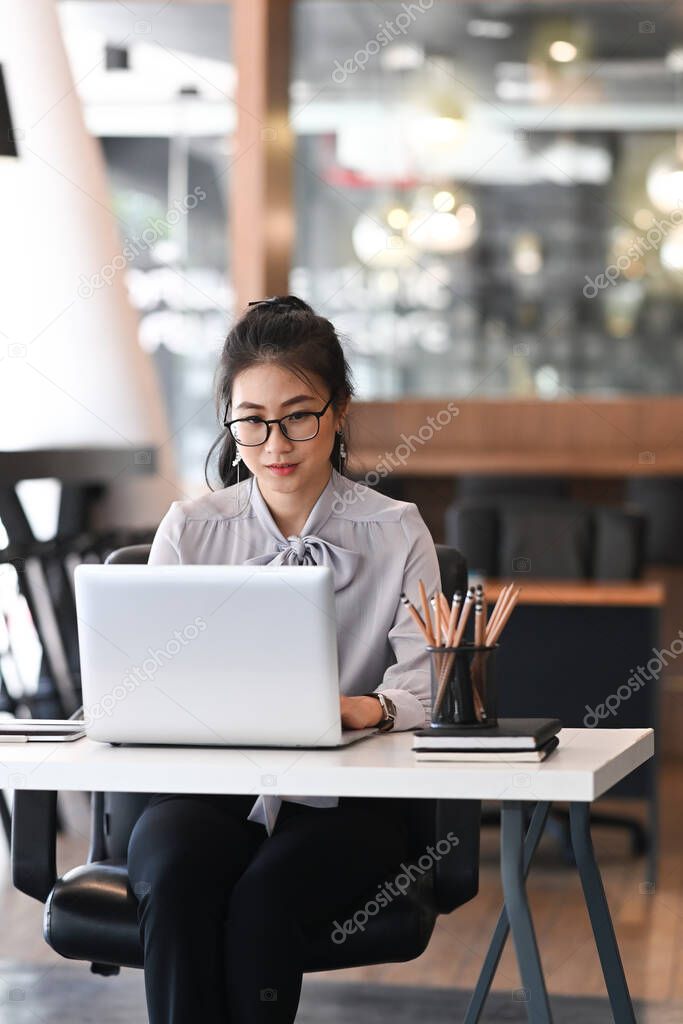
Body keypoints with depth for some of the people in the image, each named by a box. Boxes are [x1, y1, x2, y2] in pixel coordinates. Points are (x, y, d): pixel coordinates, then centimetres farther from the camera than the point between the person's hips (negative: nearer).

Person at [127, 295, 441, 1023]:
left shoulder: (396, 534, 5)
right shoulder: (190, 529, 10)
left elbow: (424, 686, -5)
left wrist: (366, 707, -29)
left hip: (342, 806, -1)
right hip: (204, 793, 1)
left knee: (263, 895, -33)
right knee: (177, 878, -33)